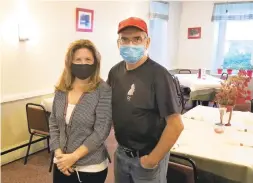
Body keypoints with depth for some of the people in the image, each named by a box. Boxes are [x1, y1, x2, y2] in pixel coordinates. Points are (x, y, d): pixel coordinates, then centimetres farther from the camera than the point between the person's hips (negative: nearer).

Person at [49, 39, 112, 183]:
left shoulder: (103, 91, -15)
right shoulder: (61, 90, 0)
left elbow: (101, 131, -18)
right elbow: (53, 123, 6)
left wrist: (74, 156, -17)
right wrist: (58, 153, -5)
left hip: (91, 168, -4)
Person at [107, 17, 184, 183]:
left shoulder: (158, 75, -21)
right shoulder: (115, 72, -2)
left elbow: (176, 125, -22)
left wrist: (153, 159, -15)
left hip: (146, 157, -6)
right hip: (121, 152, 6)